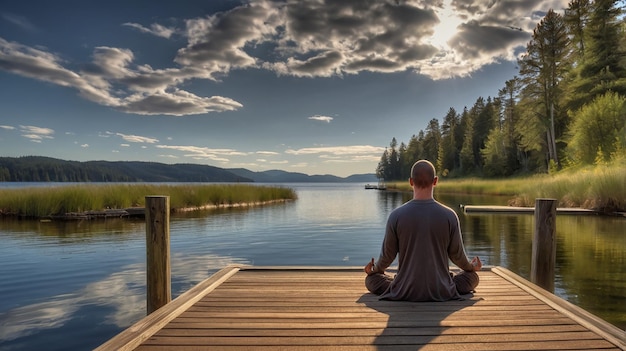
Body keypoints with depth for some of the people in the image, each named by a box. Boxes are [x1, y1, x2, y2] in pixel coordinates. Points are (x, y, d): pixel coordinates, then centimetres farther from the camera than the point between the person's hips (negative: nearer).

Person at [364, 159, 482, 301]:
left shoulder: (396, 216, -12)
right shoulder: (449, 215, -11)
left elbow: (388, 255, -2)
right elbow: (457, 254, 2)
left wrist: (375, 269, 21)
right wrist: (471, 266, 25)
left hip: (404, 293, -1)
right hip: (442, 293, 2)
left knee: (371, 279, 23)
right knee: (472, 276, 28)